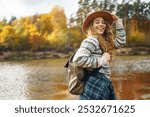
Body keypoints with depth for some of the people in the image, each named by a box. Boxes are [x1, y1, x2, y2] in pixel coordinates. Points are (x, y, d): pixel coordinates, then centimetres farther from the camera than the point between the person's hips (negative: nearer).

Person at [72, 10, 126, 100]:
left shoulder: (104, 42, 15)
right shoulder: (91, 40, -13)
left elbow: (120, 42, 23)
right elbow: (78, 59, -26)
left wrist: (118, 21, 17)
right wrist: (101, 60, -17)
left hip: (103, 83, 10)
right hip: (95, 84, -10)